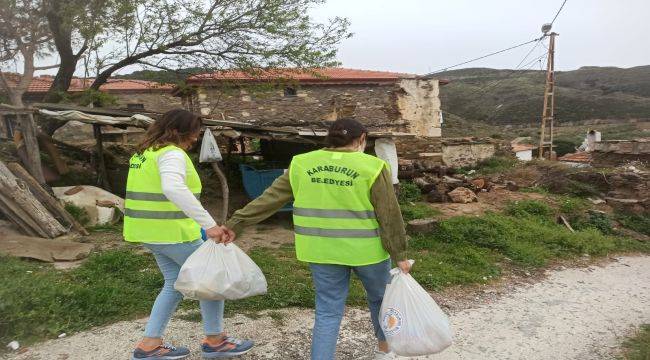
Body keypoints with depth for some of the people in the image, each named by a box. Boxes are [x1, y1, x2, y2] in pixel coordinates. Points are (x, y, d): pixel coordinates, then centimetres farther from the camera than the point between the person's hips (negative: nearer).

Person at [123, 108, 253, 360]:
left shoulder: (144, 152, 13)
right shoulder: (172, 154, -18)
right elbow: (174, 189, -38)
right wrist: (209, 224, -42)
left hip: (152, 231, 9)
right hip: (173, 232, -9)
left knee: (175, 284, 18)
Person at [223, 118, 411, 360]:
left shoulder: (302, 164, -1)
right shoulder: (372, 167, -10)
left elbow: (268, 200, 1)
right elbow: (389, 216, -9)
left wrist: (233, 225, 8)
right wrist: (399, 255, -2)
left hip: (322, 250, 2)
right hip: (365, 249, -2)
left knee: (328, 311, 11)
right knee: (380, 297, 23)